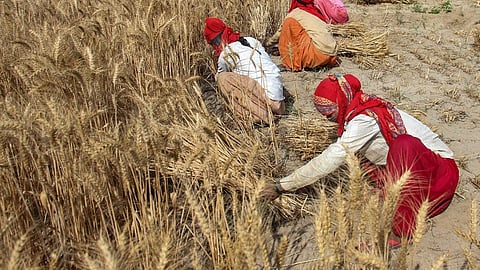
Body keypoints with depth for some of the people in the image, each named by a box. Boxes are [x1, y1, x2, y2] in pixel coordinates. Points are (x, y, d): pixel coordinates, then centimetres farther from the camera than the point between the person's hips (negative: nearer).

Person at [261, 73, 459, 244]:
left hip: (440, 172, -9)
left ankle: (400, 229, -28)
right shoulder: (367, 108, 4)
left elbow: (329, 160, -26)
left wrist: (281, 186, -21)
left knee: (405, 144, -38)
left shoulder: (364, 121, -24)